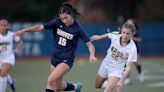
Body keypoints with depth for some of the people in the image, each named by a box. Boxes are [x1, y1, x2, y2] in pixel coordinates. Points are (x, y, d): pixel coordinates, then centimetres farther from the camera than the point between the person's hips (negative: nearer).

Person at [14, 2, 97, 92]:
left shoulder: (77, 29, -15)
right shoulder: (58, 22, -7)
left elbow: (90, 45, -14)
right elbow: (40, 27, -11)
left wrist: (92, 55, -34)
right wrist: (23, 30, -22)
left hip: (66, 60, -5)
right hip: (55, 57, 5)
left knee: (51, 80, -25)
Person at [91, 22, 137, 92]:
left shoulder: (132, 48, -30)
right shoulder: (115, 36, -18)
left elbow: (128, 67, -30)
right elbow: (108, 35, 7)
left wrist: (122, 81, -41)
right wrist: (99, 37, 26)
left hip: (117, 70, -5)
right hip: (105, 65, 5)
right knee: (97, 86, 24)